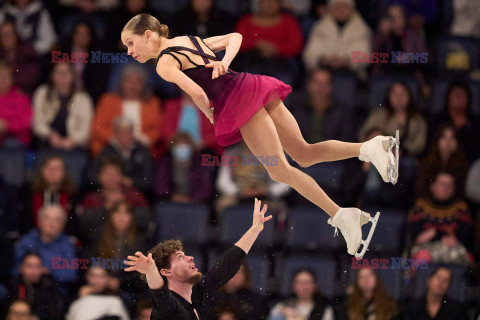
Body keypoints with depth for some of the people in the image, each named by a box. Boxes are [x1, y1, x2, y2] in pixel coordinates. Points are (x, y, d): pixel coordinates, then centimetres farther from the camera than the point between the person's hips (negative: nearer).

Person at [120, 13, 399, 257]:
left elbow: (196, 93, -18)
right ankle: (369, 148, -10)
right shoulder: (190, 40, 22)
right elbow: (235, 36, 26)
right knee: (305, 154, 9)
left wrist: (210, 116, 2)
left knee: (280, 170, -7)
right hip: (253, 84, 8)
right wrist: (225, 61, 8)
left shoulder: (164, 64, -4)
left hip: (238, 101, -8)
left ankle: (340, 215, -15)